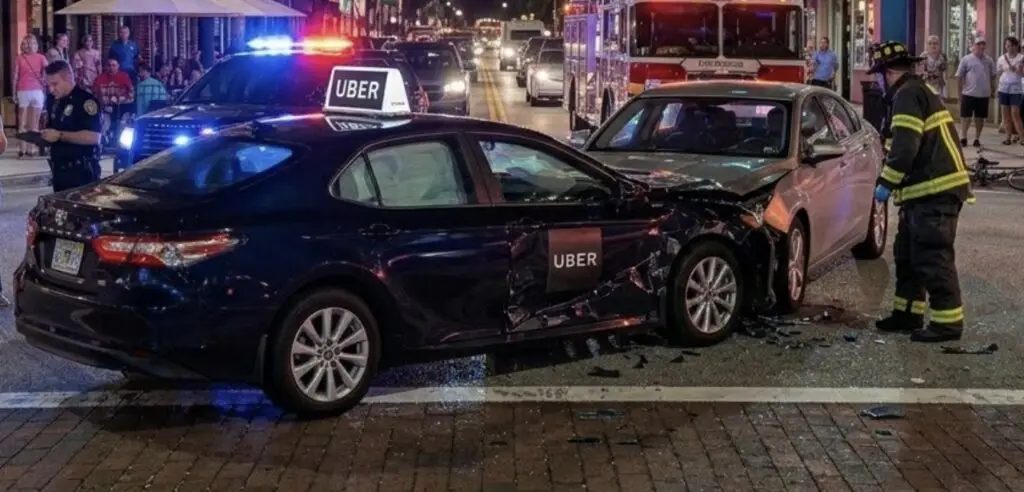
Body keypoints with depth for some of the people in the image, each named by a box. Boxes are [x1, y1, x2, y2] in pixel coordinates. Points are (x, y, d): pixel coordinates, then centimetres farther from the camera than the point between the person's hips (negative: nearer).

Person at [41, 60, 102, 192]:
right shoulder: (56, 103, 16)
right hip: (59, 170, 9)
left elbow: (93, 137, -22)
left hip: (82, 172, -9)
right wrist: (44, 137, 4)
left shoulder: (86, 101, -12)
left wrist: (60, 135, -21)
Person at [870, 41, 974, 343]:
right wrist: (896, 184, 21)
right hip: (928, 191, 11)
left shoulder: (908, 94, -12)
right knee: (907, 254, 17)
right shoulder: (919, 92, 21)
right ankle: (907, 313, 24)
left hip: (935, 192, -11)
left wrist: (886, 183, -13)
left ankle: (948, 322, -5)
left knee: (932, 258, -9)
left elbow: (905, 148, -21)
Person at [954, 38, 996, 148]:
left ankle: (977, 139, 17)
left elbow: (993, 76, 17)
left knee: (980, 118, 8)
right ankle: (963, 138, 7)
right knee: (966, 116, -2)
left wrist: (990, 89, 9)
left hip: (984, 94, 3)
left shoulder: (989, 60, 7)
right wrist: (960, 91, -2)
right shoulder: (966, 59, -3)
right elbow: (959, 76, 0)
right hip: (969, 93, -3)